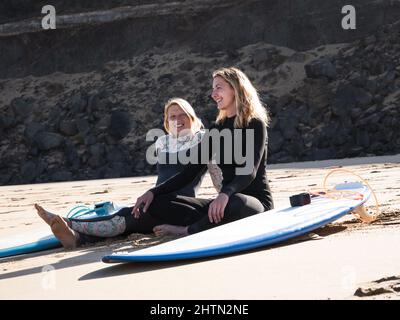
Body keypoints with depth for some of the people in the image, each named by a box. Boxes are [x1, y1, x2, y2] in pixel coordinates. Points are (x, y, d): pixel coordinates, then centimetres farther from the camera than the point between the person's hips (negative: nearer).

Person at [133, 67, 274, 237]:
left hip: (256, 201, -6)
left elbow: (250, 171, -20)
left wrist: (225, 194, -40)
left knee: (236, 203, -44)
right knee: (155, 202, -10)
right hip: (224, 204, 6)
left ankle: (187, 230, -21)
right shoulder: (218, 129, 14)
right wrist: (153, 192, -3)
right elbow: (191, 171, 10)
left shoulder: (255, 124, -4)